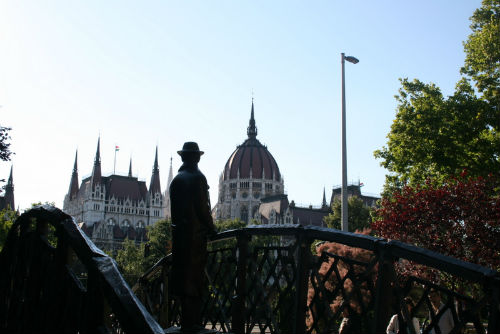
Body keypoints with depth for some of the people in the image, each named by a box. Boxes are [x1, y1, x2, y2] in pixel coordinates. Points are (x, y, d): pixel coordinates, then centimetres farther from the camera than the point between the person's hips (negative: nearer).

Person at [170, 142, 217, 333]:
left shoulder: (176, 179, 11)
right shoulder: (197, 178, -11)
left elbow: (174, 208, 10)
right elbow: (202, 207, -14)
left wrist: (178, 226, 15)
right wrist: (211, 228, -3)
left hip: (179, 232, 7)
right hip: (196, 232, -7)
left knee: (183, 276, 11)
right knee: (194, 277, -2)